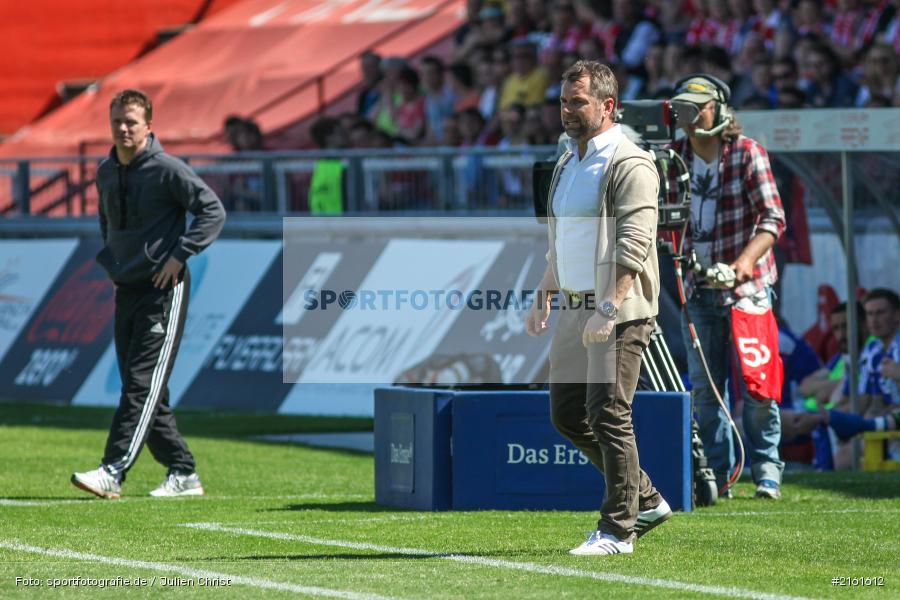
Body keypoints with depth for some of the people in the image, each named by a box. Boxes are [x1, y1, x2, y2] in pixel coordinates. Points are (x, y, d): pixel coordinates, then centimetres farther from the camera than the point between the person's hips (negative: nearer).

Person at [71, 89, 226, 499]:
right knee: (137, 387, 6)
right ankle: (182, 473, 14)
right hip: (126, 291, 8)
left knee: (143, 383, -12)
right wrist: (109, 259, 14)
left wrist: (180, 254, -15)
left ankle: (113, 471, -22)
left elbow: (213, 211, -11)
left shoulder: (166, 169, -10)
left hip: (163, 291, -8)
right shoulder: (105, 173, 11)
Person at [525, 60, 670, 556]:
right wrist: (543, 298, 19)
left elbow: (633, 246, -20)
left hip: (618, 311, -9)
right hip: (573, 310, 9)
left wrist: (608, 310, -27)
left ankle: (618, 529, -2)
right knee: (567, 412, 10)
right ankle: (645, 500, 22)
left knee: (607, 414, -9)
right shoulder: (567, 163, 18)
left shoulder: (629, 165, -12)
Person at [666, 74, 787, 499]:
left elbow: (772, 218, -15)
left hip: (746, 285, -4)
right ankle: (716, 474, 12)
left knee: (757, 384, -6)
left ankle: (766, 470, 5)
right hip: (698, 289, 4)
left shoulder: (747, 153, -8)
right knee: (704, 388, 4)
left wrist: (747, 259, -30)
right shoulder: (673, 157, 4)